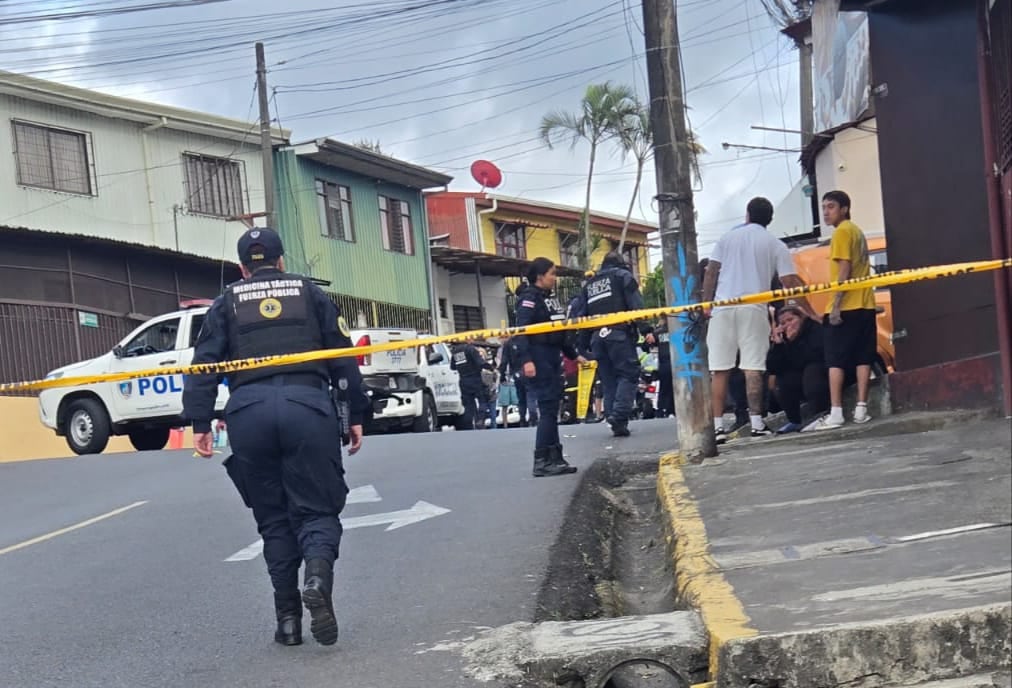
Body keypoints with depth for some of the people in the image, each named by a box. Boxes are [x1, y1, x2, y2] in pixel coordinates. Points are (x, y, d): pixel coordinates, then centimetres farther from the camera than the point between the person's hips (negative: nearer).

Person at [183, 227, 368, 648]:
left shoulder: (228, 303, 18)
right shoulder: (309, 293, 17)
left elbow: (205, 363, 7)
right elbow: (343, 358, 11)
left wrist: (200, 422, 4)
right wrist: (356, 414, 13)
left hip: (249, 412, 1)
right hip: (307, 405, -1)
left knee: (273, 518, 11)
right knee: (316, 509, 4)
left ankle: (287, 618, 9)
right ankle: (318, 578, -26)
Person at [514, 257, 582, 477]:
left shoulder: (551, 297, 18)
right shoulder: (529, 298, -10)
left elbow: (561, 330, 27)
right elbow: (521, 331, -19)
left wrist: (573, 355, 31)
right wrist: (526, 360, -28)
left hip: (553, 357, 9)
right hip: (539, 358, -9)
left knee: (552, 408, 10)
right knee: (548, 408, -12)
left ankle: (554, 458, 15)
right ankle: (541, 461, -11)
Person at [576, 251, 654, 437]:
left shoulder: (589, 284, 25)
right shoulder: (623, 275, 8)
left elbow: (582, 315, 20)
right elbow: (636, 305, -5)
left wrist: (586, 344, 20)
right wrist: (646, 329, -11)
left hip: (597, 337, 5)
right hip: (619, 334, -5)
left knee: (609, 380, 9)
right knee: (629, 374, -6)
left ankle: (612, 417, 3)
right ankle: (619, 415, -23)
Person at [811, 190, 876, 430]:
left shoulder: (842, 231, -7)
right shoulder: (857, 231, 20)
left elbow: (844, 270, -16)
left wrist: (835, 305, -18)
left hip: (845, 306, -9)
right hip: (864, 304, 9)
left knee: (835, 360, -7)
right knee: (863, 358, 5)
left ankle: (835, 413, -11)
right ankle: (861, 409, 3)